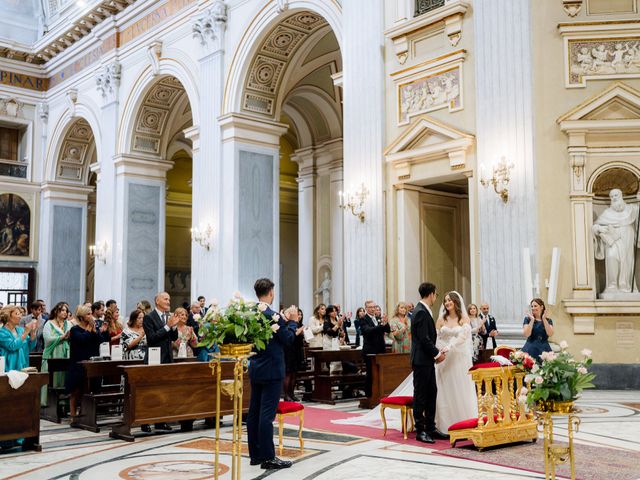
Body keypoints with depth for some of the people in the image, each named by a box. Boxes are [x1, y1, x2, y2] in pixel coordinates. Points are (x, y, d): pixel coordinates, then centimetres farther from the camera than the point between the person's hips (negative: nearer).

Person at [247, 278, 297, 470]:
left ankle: (255, 454, 18)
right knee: (267, 413, -6)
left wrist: (285, 321, 12)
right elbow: (288, 339, -11)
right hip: (271, 370, -8)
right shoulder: (272, 315, -17)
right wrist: (293, 321, 2)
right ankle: (268, 458, -1)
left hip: (255, 369, 8)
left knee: (254, 411, 10)